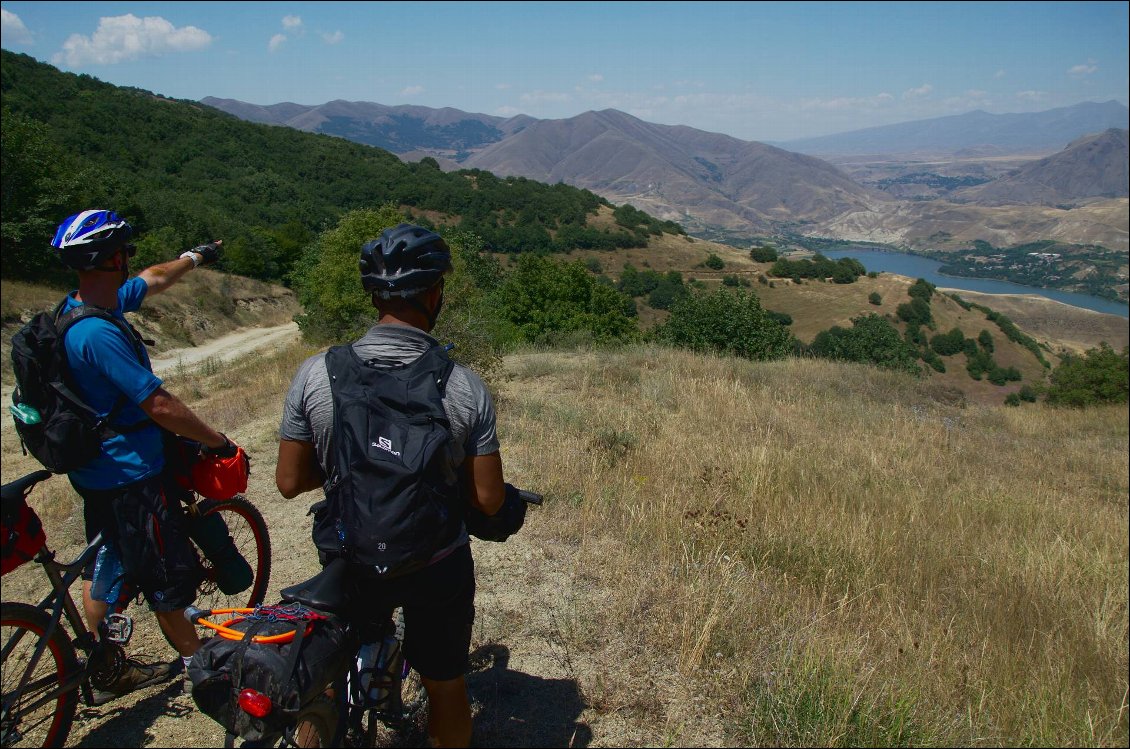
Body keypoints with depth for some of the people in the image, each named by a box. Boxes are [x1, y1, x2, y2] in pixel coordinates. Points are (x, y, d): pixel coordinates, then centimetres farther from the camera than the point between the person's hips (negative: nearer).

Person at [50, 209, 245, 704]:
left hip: (97, 470, 10)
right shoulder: (99, 333, -29)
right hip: (130, 475, -10)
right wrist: (218, 442, -16)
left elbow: (153, 281, 20)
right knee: (170, 574, 5)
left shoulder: (76, 309, 3)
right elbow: (159, 406, -28)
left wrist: (197, 256, 34)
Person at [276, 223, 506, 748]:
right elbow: (488, 500, -12)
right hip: (439, 564, -1)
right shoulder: (465, 386, -18)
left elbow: (290, 482, -7)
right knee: (445, 686, 22)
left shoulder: (316, 373, -15)